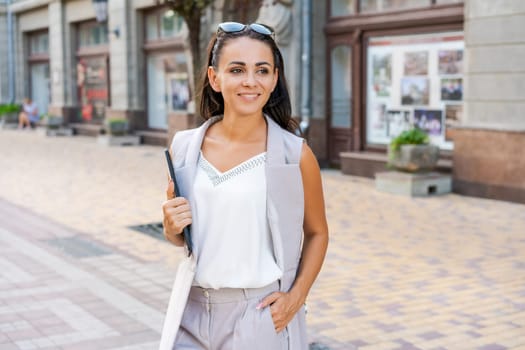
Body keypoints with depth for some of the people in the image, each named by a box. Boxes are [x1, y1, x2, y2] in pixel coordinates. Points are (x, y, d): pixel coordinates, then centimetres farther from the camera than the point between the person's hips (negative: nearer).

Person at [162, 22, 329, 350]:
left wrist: (296, 297, -8)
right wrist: (172, 227, -10)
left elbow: (317, 233, 3)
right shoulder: (185, 148, -1)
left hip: (263, 316, -3)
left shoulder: (295, 154, -10)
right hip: (195, 314, 3)